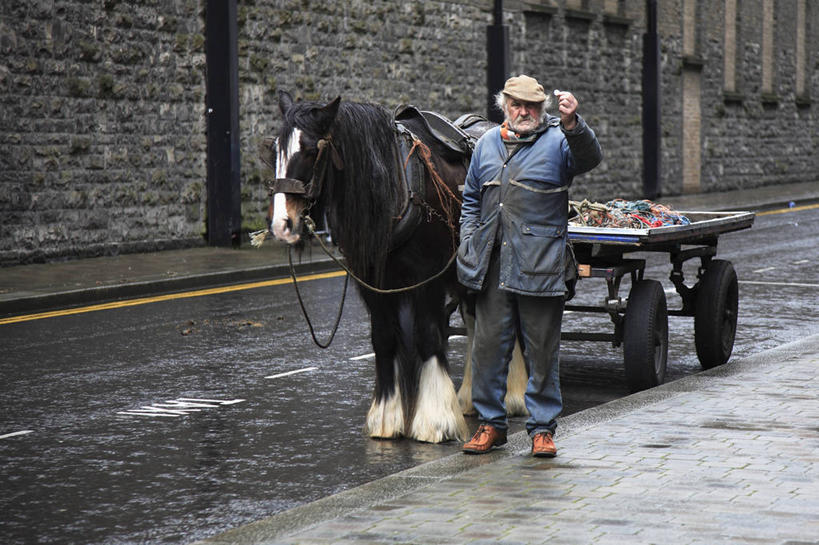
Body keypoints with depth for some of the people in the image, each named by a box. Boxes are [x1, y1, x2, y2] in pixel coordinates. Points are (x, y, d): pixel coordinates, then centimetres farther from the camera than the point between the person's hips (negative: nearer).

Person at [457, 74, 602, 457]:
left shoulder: (557, 141, 1)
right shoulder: (487, 145, 15)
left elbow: (589, 157, -21)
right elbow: (471, 200, 24)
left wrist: (572, 124, -39)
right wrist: (468, 243, 13)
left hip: (540, 266, -4)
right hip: (492, 264, 4)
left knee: (541, 350, 1)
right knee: (488, 344, 6)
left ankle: (542, 427, 11)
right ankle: (490, 422, 18)